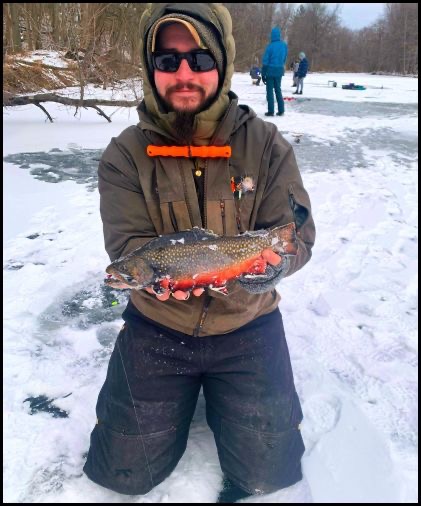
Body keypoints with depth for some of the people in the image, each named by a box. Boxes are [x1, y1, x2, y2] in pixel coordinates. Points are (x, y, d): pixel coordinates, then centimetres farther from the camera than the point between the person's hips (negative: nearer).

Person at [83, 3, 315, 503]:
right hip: (157, 326, 1)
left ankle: (217, 394, 33)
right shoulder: (125, 154, -7)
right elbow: (127, 243, -12)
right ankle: (186, 392, 34)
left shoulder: (266, 144, -7)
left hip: (247, 325, 1)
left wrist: (271, 262, -32)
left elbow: (296, 232, -9)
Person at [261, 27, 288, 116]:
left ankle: (271, 111, -1)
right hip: (280, 70, 5)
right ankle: (281, 110, 10)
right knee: (278, 89, 13)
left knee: (270, 90, 2)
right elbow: (284, 58, 11)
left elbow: (265, 61, -10)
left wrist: (263, 74, -4)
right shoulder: (284, 45, 2)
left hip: (271, 70, -5)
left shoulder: (270, 46, -12)